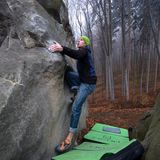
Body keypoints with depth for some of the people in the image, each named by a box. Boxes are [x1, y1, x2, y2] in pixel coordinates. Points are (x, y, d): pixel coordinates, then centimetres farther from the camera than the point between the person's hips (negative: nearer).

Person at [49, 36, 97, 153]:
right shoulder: (83, 51, 18)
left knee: (76, 107, -14)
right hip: (83, 79, 9)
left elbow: (77, 54, -34)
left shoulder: (84, 50, -12)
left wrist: (62, 49, -45)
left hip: (88, 83, -9)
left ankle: (70, 138, -13)